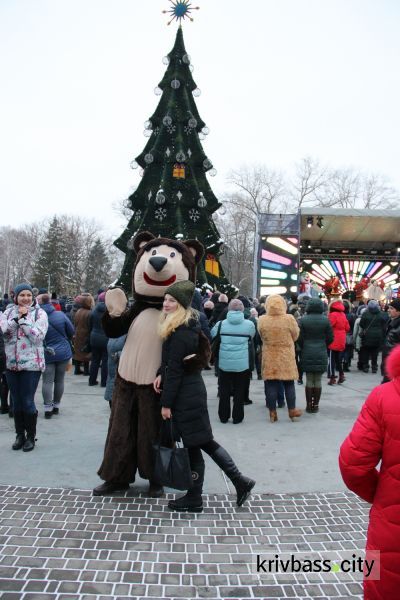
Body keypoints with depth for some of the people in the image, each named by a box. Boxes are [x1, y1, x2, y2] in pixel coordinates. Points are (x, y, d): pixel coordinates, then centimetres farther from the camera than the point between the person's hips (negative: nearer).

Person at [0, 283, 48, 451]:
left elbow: (37, 336, -14)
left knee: (28, 402, -2)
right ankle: (20, 434, 26)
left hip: (31, 364, -4)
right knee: (16, 402, 11)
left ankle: (31, 436, 16)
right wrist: (17, 317, -14)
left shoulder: (39, 313, -3)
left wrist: (23, 318, -15)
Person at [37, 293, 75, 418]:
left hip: (47, 354, -2)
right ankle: (56, 406, 21)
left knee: (47, 381, 3)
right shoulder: (60, 314, -7)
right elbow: (72, 331, 0)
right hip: (63, 352, 2)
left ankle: (48, 408, -1)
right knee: (59, 380, 12)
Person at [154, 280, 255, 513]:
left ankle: (194, 500, 17)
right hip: (193, 392, 9)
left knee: (193, 447, 3)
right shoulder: (189, 327, 11)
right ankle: (240, 481, 20)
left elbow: (175, 370, -18)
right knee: (204, 442, 15)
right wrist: (161, 374, 0)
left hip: (185, 397, -9)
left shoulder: (180, 333, -19)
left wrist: (166, 403, -14)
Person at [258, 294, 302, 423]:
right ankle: (292, 410, 21)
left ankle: (272, 412, 13)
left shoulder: (262, 320, -10)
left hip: (269, 357, 1)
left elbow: (262, 336, 3)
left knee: (271, 385, 8)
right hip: (286, 357, -1)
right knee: (289, 384, 13)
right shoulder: (289, 319, -14)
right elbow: (295, 336, -2)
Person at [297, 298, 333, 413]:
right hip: (321, 355, 1)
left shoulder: (303, 320, -7)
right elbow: (330, 338, 1)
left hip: (307, 354, 0)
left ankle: (309, 405, 11)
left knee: (309, 380, 6)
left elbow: (299, 338, -4)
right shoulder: (325, 320, -4)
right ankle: (315, 405, 12)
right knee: (318, 381, 7)